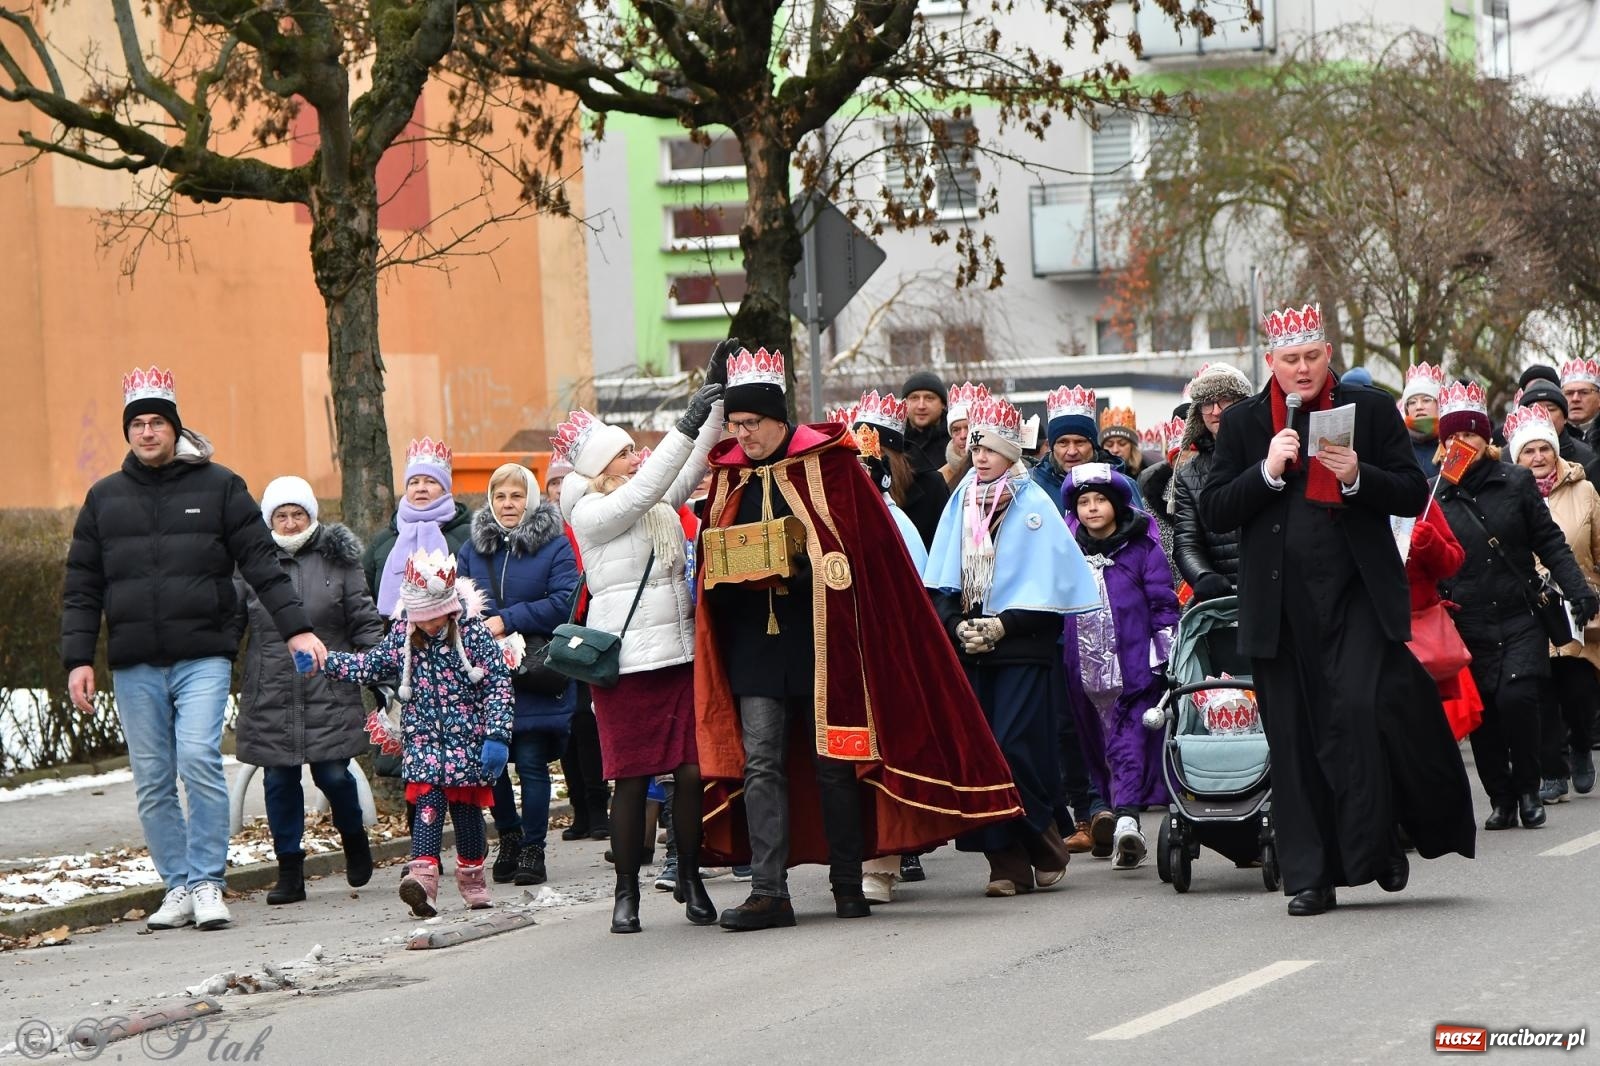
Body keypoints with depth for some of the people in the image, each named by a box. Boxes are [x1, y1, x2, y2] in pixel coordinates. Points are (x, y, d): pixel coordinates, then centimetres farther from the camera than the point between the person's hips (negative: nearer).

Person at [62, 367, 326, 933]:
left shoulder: (219, 486, 6)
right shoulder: (105, 498, 12)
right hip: (134, 668, 3)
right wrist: (78, 658, 3)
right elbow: (81, 587, 12)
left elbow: (262, 563, 3)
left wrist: (296, 628, -7)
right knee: (153, 783, 3)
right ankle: (178, 887, 10)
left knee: (199, 758, -18)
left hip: (203, 658, -3)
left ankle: (207, 882, -10)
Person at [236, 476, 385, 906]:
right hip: (270, 699, 1)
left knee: (333, 774, -4)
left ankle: (353, 838, 27)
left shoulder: (337, 561, 4)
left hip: (329, 692, -1)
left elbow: (365, 622, 7)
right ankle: (289, 872, 13)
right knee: (279, 781, 3)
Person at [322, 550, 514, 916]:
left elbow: (499, 683, -8)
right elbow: (369, 666, 12)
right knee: (428, 804, -13)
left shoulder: (473, 632, -9)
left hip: (467, 739, -1)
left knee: (466, 807, 6)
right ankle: (423, 876, -28)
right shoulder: (402, 635, 0)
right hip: (422, 739, 1)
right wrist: (324, 660, 2)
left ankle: (473, 879, 23)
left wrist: (497, 735, -14)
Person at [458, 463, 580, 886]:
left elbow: (564, 601, -13)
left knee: (532, 764, -2)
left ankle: (532, 849, 7)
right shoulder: (472, 549, 11)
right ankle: (509, 837, 26)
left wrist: (507, 621, -16)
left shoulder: (554, 546, -2)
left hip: (535, 680, -4)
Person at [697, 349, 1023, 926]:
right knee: (759, 763, -5)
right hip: (754, 644, 4)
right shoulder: (728, 478, 10)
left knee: (835, 763, 3)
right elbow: (711, 561, 16)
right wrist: (732, 571, -6)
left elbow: (869, 546, -6)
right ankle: (768, 892, -7)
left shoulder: (829, 466, -3)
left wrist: (800, 568, -17)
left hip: (821, 639, -4)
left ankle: (848, 885, 12)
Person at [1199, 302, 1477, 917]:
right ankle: (1311, 878, 7)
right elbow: (1213, 514, 4)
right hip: (1282, 606, 2)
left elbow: (1414, 496, 5)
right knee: (1296, 740, 2)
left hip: (1359, 595, -1)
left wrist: (1358, 476, -13)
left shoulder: (1371, 410, 8)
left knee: (1360, 708, -18)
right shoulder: (1243, 423, 9)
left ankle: (1376, 845, -2)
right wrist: (1268, 470, -11)